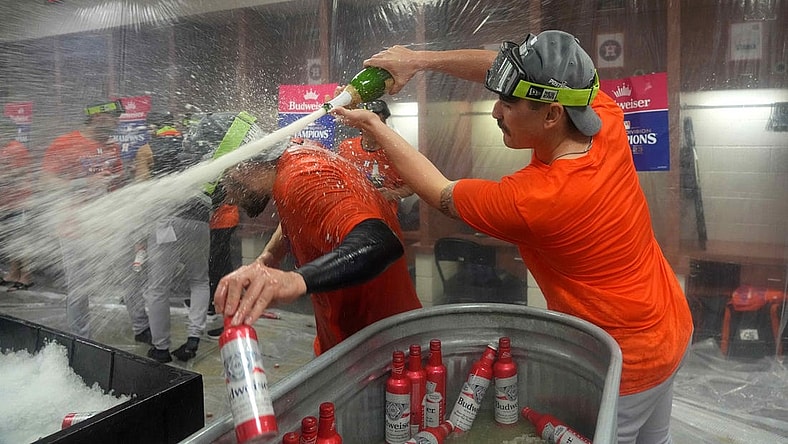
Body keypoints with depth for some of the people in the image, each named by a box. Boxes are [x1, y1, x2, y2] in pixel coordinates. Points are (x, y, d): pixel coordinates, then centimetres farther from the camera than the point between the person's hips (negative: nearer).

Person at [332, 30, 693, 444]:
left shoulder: (528, 200, -32)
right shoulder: (606, 119, -15)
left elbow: (440, 193, -13)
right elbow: (514, 71, -4)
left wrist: (373, 125, -5)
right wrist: (420, 59, -5)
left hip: (624, 361, -7)